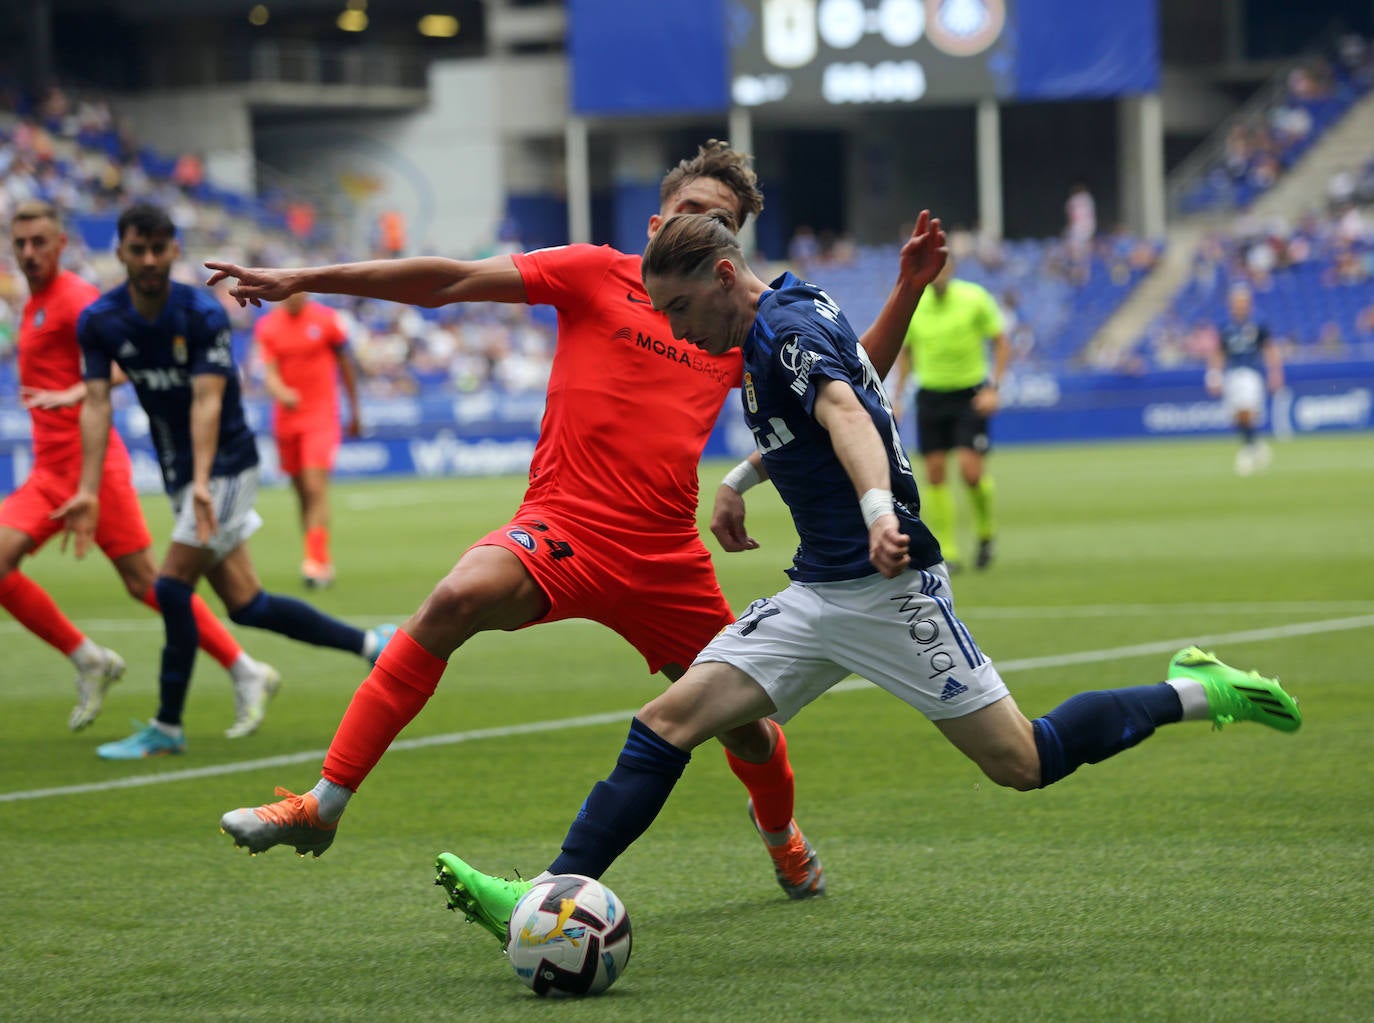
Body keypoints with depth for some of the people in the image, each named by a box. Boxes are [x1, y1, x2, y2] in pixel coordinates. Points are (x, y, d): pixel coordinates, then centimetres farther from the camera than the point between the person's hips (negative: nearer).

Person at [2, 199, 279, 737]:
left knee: (145, 583, -8)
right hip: (49, 471, 8)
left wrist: (74, 394, -33)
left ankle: (247, 675, 2)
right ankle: (89, 662, -1)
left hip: (90, 465, -8)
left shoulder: (74, 296, -9)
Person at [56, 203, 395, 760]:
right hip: (181, 475, 6)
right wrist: (88, 491, -19)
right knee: (245, 605, 6)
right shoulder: (98, 321, -4)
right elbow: (97, 403, -9)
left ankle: (167, 728, -3)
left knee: (172, 587, -15)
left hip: (226, 464, -6)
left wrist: (201, 482, -37)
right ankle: (370, 644, 21)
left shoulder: (203, 314, -17)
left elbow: (206, 400, -25)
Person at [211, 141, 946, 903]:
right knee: (459, 598, -33)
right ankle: (323, 805, -28)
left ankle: (781, 835, 48)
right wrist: (300, 281, -7)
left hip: (667, 556, 4)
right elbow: (447, 282, -2)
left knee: (746, 729, 9)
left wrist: (906, 291, 7)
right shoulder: (598, 275, 3)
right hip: (562, 526, -3)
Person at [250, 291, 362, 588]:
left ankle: (316, 561, -21)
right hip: (286, 417, 3)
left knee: (316, 487, -17)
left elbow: (345, 365, 8)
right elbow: (271, 373, -6)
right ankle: (322, 562, 16)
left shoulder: (326, 319, -2)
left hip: (322, 416, -3)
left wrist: (354, 412, 13)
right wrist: (281, 393, -29)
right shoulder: (266, 327, 2)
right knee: (302, 492, 6)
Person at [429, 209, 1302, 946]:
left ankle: (1197, 693, 10)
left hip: (887, 585, -9)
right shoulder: (765, 339, 16)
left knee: (1023, 763, -9)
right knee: (667, 723, -4)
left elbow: (844, 412, -33)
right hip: (820, 594, 9)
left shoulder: (792, 327, -13)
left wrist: (878, 510, -51)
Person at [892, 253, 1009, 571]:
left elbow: (1002, 343, -2)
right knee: (935, 474, -2)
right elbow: (905, 352, 14)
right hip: (930, 395, 3)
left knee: (971, 470, -14)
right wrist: (897, 397, 9)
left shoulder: (975, 298, -9)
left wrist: (993, 387, -12)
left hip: (970, 395, -3)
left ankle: (986, 531, 13)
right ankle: (947, 553, 5)